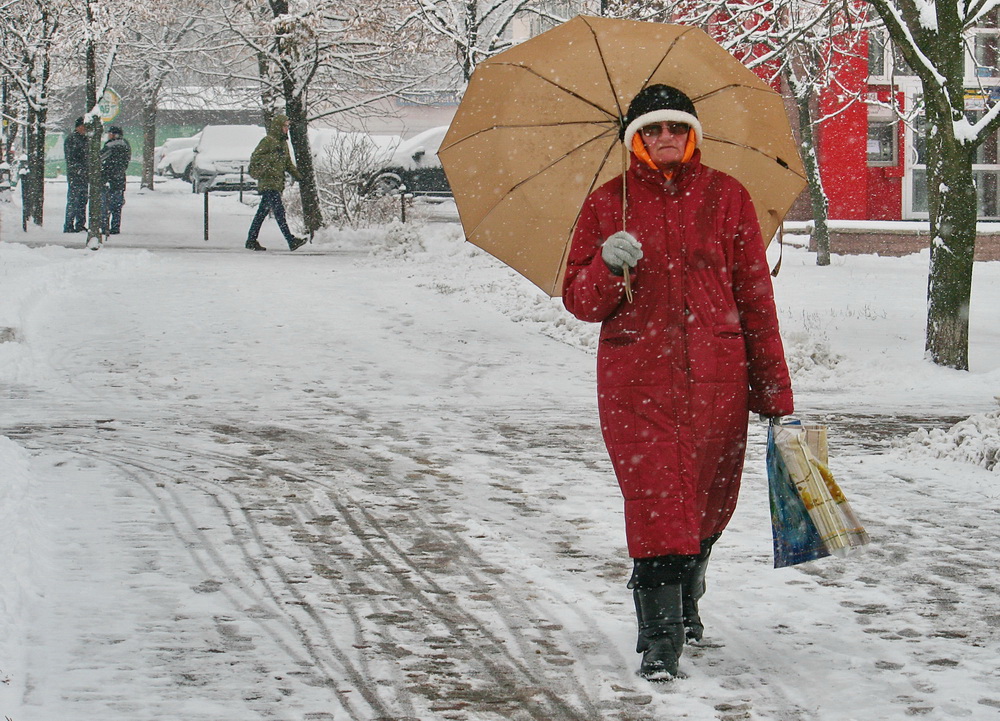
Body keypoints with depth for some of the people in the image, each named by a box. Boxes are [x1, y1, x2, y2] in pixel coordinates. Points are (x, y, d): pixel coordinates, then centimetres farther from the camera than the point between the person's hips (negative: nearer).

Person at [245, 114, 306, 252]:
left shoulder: (283, 142, 19)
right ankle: (291, 241, -21)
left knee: (262, 212, 11)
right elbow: (255, 158, -13)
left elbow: (288, 162, 26)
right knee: (279, 211, -14)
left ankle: (251, 241, 16)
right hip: (268, 182, -9)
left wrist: (297, 175, 13)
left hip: (277, 183, 9)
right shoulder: (267, 141, -8)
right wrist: (273, 156, -23)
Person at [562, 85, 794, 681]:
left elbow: (755, 295, 7)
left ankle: (686, 603, 38)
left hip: (717, 374, 2)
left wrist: (774, 387, 6)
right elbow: (579, 300, 6)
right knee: (656, 499, -11)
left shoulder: (726, 197, 7)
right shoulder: (607, 204, 6)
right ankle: (659, 638, -11)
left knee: (711, 499, 12)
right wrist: (608, 268, -17)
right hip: (636, 375, -1)